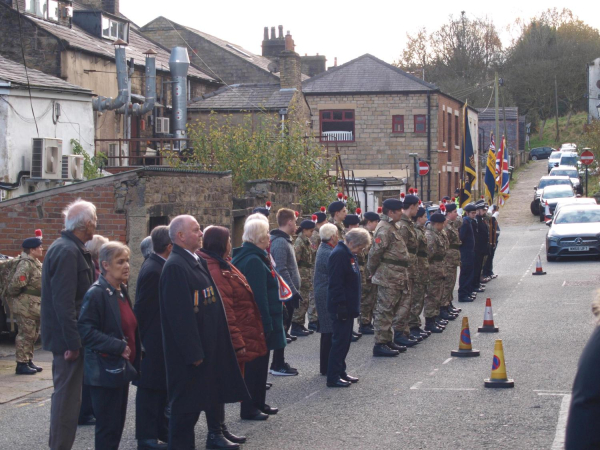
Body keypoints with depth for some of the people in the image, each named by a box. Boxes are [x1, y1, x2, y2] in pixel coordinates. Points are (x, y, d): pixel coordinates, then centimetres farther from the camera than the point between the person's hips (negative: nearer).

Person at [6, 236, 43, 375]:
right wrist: (13, 295, -10)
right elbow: (16, 284, -25)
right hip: (25, 306, -10)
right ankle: (21, 364, -2)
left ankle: (28, 361, 25)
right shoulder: (25, 264, -18)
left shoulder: (36, 264, 15)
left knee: (33, 335, 16)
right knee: (25, 335, -6)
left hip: (35, 306, 10)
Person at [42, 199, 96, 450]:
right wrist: (73, 342, -23)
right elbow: (63, 302, -24)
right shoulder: (68, 252, -19)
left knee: (66, 395, 17)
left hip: (66, 337, 10)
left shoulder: (66, 248, 14)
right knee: (67, 397, -4)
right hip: (67, 337, -10)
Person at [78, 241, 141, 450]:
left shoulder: (122, 291, 12)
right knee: (107, 426, -3)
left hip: (122, 368, 8)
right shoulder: (96, 294, -15)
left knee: (118, 423, 13)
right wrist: (118, 347, -22)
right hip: (105, 371, -8)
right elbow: (86, 331, -21)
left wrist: (134, 359, 13)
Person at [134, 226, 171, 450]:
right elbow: (142, 309, -20)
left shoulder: (157, 266, 8)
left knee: (161, 388, 17)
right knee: (150, 389, -1)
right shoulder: (153, 271, -20)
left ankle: (162, 430, 26)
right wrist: (142, 340, -16)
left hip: (160, 340, 9)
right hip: (153, 341, -9)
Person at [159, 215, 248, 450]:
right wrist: (193, 352, -24)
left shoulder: (198, 261, 10)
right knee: (187, 403, -1)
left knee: (211, 393, 21)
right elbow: (180, 313, -24)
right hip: (190, 349, -10)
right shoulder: (175, 267, -21)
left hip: (209, 344, 10)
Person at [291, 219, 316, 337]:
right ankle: (295, 327, -4)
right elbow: (295, 260, -19)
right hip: (301, 276, -9)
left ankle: (300, 325, 17)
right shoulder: (299, 242, -13)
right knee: (301, 301, -8)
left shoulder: (306, 241, 15)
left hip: (307, 276, 9)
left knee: (305, 301, 11)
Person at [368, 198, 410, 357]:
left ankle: (387, 341, 23)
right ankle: (380, 345, -5)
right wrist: (374, 271, -8)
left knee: (389, 310, 15)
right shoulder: (384, 229, -16)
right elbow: (375, 253, -20)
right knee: (384, 310, -7)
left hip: (395, 277, 10)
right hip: (388, 277, -10)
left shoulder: (391, 227, 18)